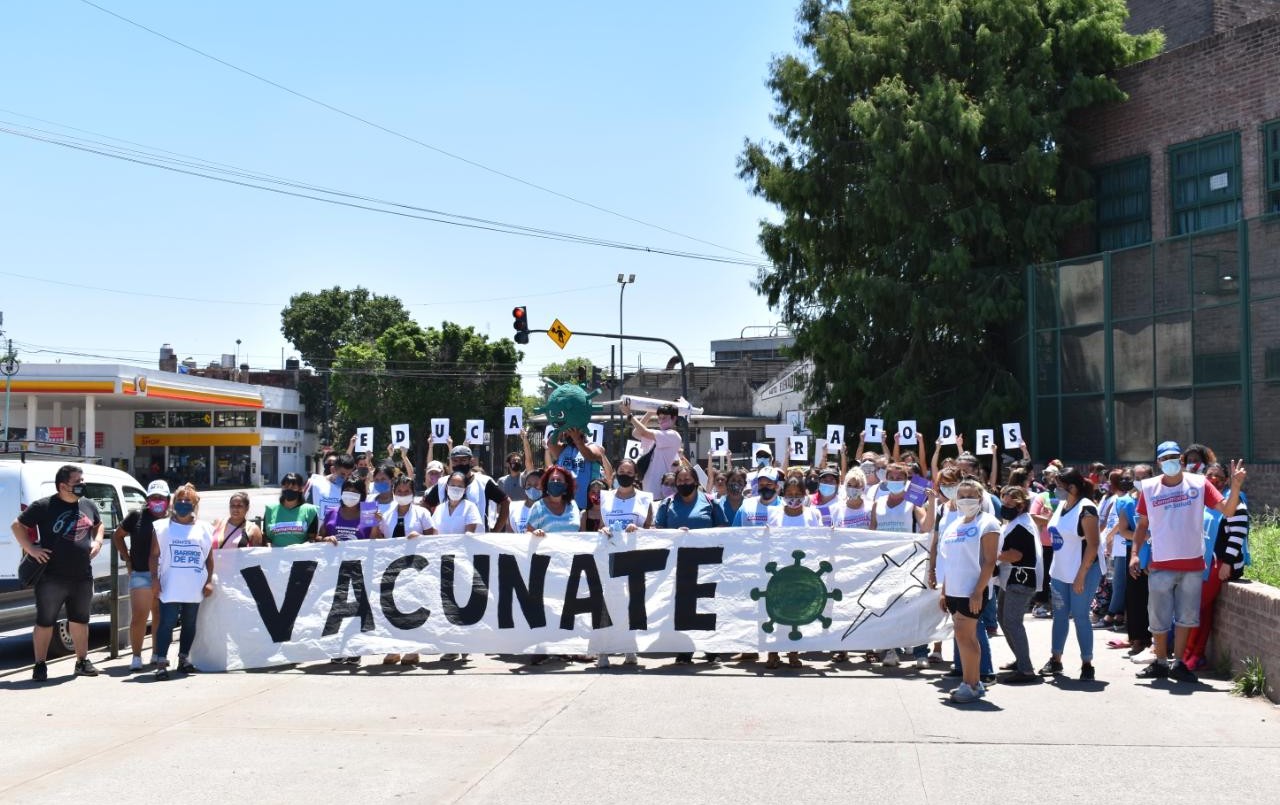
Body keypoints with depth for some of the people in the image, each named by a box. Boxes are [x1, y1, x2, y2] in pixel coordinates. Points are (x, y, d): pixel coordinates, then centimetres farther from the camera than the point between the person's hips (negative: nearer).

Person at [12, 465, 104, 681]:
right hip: (51, 578, -5)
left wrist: (97, 541, 7)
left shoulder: (88, 505, 8)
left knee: (80, 620, 14)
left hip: (82, 577, 5)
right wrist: (30, 548, -11)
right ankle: (40, 665, 13)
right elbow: (17, 526, 0)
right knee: (45, 622, 4)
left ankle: (82, 662, 25)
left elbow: (98, 524, 26)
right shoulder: (43, 506, -7)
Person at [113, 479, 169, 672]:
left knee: (160, 617, 12)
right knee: (138, 617, -6)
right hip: (141, 574, -2)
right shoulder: (137, 516, 1)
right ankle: (136, 657, 5)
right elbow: (117, 536, 13)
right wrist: (126, 558, 5)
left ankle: (157, 654, 25)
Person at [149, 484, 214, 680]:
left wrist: (209, 581, 2)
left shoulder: (204, 529, 9)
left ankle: (183, 658, 23)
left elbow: (209, 558, 10)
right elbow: (154, 555, 2)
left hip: (195, 588, 3)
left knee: (189, 624, 11)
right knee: (166, 623, -7)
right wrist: (155, 579, -7)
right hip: (170, 588, -3)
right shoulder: (162, 526, 4)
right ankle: (161, 663, -6)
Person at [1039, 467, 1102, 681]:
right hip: (1060, 572, 8)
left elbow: (1092, 545, -19)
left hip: (1082, 573, -8)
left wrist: (1081, 576, -20)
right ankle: (1055, 660, 21)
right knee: (1060, 615, 12)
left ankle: (1087, 664, 9)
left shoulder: (1086, 509, -16)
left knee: (1080, 616, -2)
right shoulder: (1061, 505, 8)